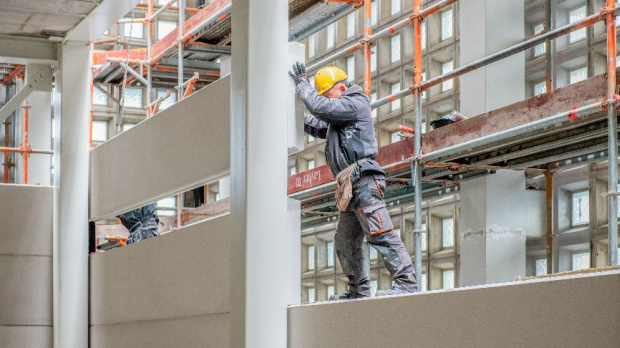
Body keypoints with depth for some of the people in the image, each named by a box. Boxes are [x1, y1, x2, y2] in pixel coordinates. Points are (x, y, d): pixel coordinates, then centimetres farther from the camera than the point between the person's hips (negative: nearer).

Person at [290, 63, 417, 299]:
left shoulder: (355, 104, -4)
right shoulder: (341, 114, 28)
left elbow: (320, 107, -14)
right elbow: (320, 128, 28)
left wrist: (302, 83, -2)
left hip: (363, 180, -11)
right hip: (350, 186, 11)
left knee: (379, 233, -16)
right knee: (345, 241, 10)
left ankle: (406, 282, -19)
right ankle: (359, 291, 15)